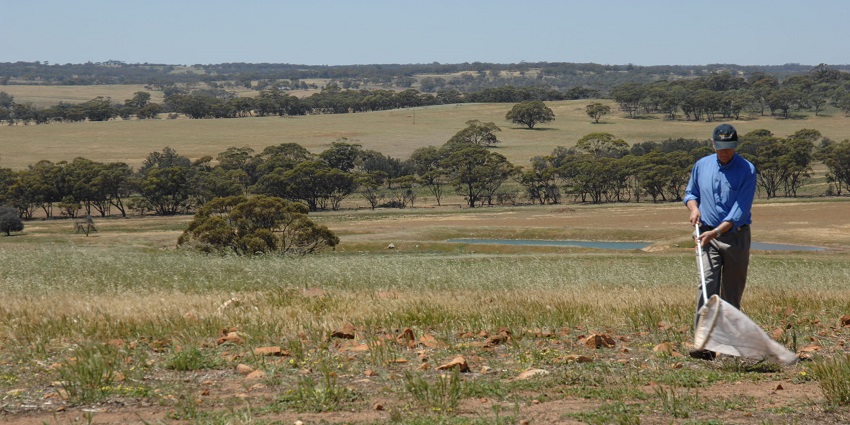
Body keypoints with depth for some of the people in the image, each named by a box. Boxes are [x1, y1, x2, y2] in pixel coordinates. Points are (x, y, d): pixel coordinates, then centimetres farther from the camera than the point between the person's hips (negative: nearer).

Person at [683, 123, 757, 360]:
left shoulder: (747, 170, -7)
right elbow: (690, 193, 22)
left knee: (732, 292, 4)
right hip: (708, 236, 1)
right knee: (707, 285, -16)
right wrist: (694, 208, -1)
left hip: (736, 236, -1)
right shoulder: (702, 165, 6)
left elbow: (741, 210, -14)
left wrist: (716, 231, -24)